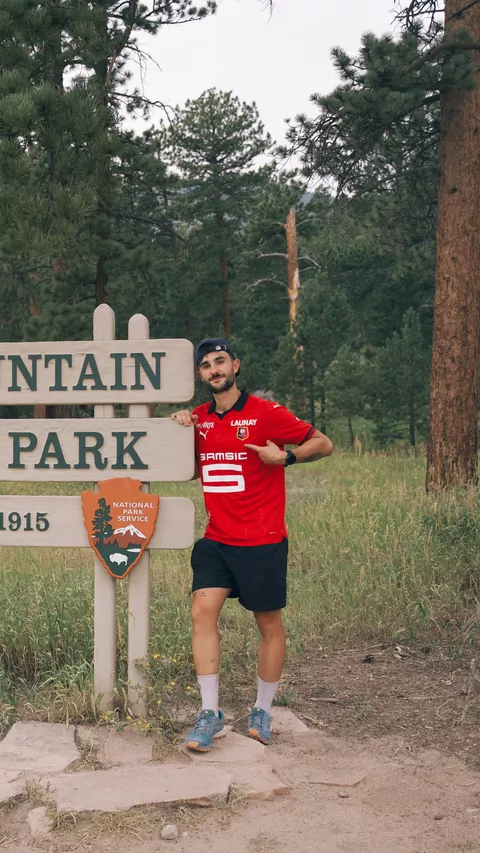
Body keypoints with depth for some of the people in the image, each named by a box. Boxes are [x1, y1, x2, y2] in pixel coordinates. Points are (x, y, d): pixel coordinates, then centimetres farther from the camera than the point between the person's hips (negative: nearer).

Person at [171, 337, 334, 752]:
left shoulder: (265, 413, -7)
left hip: (262, 541, -4)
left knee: (269, 625, 6)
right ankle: (210, 713, -4)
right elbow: (192, 469, 22)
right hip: (216, 540, 4)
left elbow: (324, 444, -3)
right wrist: (183, 430, 5)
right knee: (203, 612, -11)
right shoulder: (200, 418, 8)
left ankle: (263, 712, 22)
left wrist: (284, 457, -19)